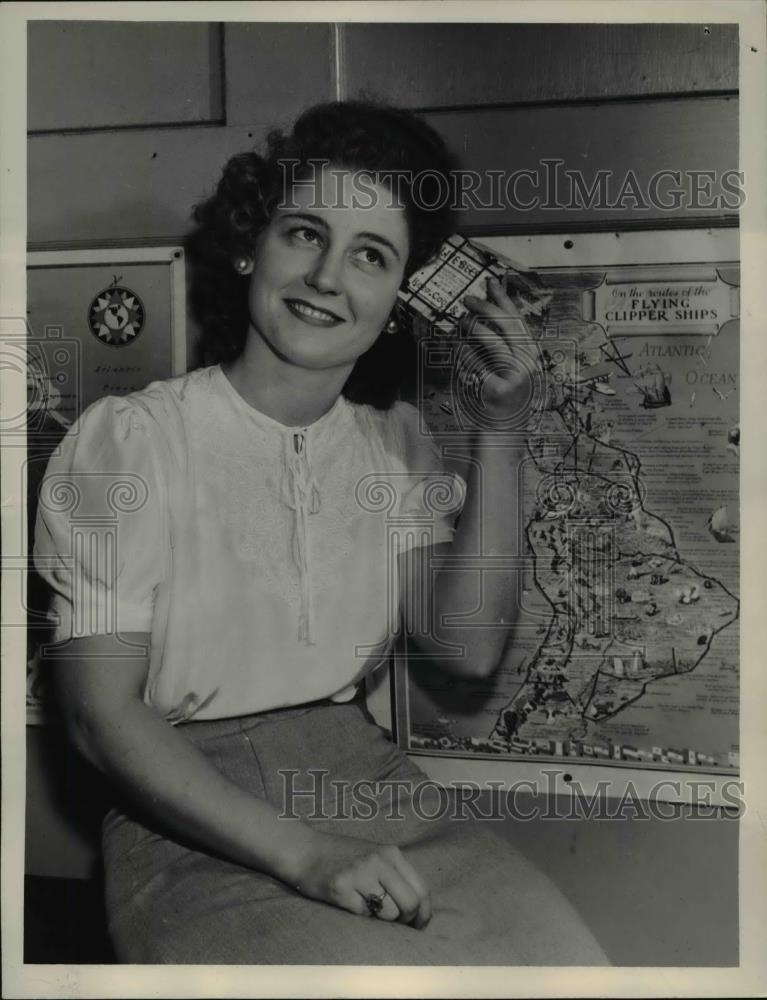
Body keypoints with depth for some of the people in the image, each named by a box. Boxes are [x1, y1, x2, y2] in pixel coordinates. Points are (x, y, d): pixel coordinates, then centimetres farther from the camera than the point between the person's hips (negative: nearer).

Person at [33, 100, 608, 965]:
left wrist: (497, 431, -8)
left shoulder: (393, 442, 8)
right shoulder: (125, 441, -7)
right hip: (195, 830, -4)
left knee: (566, 959, -17)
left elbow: (468, 649, -3)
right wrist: (301, 853, -19)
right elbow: (102, 713, -10)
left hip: (371, 787, 5)